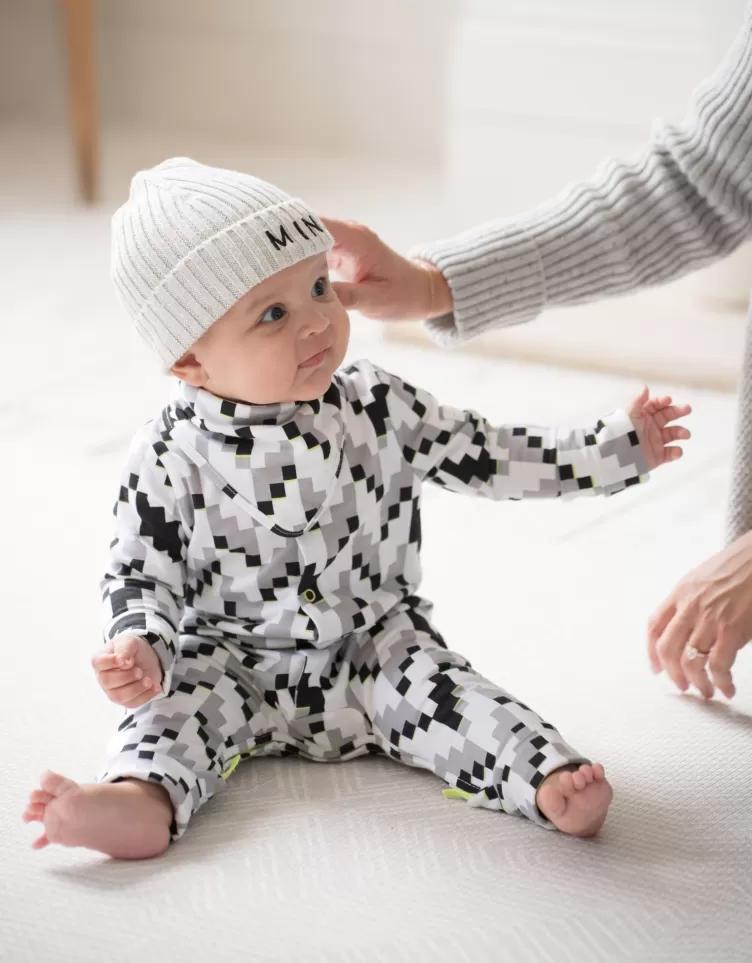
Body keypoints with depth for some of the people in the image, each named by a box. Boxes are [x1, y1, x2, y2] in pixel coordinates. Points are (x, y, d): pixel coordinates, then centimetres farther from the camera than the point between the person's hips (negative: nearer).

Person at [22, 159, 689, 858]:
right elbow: (142, 574, -6)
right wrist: (141, 648, -28)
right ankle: (143, 804, -50)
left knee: (437, 690, -23)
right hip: (233, 663, -1)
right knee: (181, 699, -26)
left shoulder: (379, 409, -3)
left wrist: (614, 449, 4)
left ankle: (549, 781, -38)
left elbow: (483, 454, 6)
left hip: (377, 648, 2)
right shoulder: (171, 459, -11)